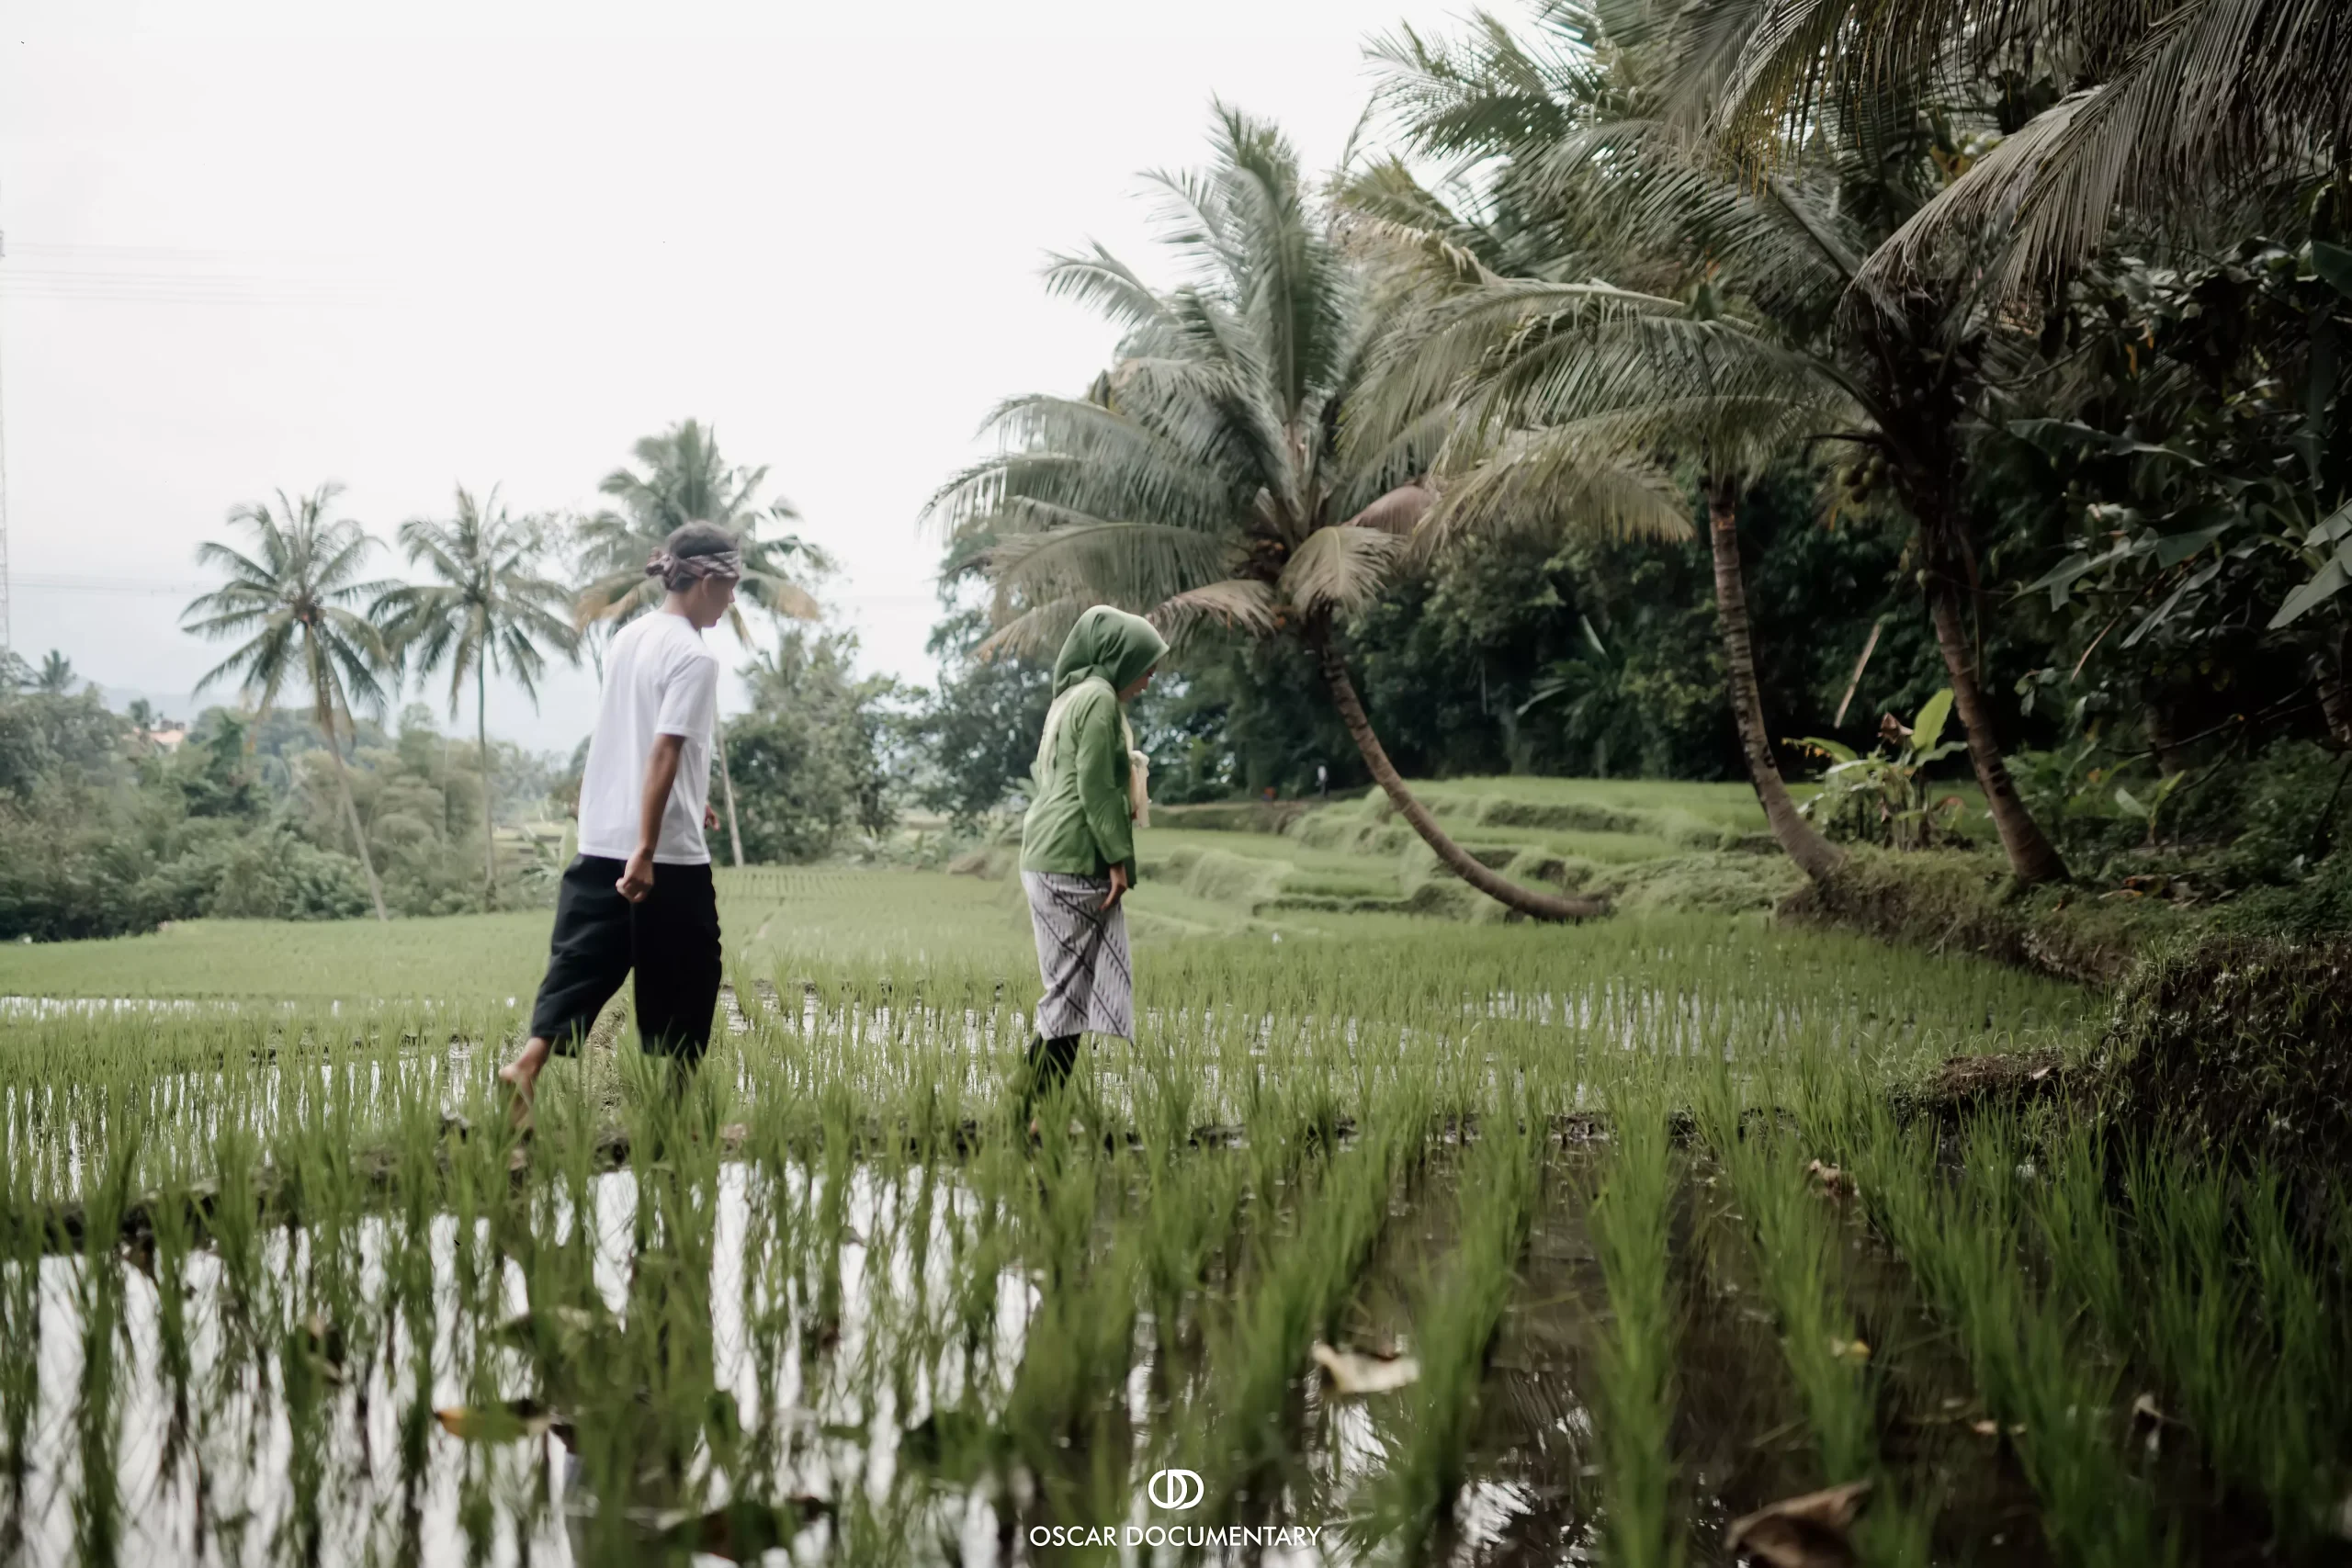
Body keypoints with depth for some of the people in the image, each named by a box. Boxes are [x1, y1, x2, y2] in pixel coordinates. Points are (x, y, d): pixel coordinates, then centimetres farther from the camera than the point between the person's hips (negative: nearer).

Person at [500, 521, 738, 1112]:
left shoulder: (628, 638, 12)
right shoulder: (695, 658, -14)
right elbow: (664, 753, -22)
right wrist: (646, 852, -24)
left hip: (600, 843, 7)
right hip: (666, 852, -7)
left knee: (583, 960, 8)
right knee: (679, 984, 6)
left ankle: (530, 1060, -12)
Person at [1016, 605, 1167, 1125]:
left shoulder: (1071, 696, 20)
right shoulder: (1101, 699, -9)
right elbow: (1094, 785, -16)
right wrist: (1118, 858, -14)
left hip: (1047, 858, 10)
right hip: (1076, 862, -10)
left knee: (1069, 986, 10)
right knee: (1069, 988, -7)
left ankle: (1036, 1103, 9)